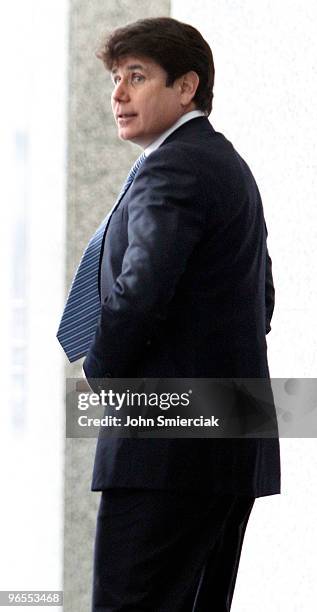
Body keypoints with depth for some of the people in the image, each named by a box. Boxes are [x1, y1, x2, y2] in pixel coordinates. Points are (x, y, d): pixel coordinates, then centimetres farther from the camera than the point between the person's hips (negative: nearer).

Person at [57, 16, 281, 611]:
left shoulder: (172, 168, -12)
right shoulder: (228, 165, 20)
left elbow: (140, 293, -24)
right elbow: (261, 299, 28)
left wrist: (100, 372, -7)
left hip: (170, 447, -10)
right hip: (238, 447, 10)